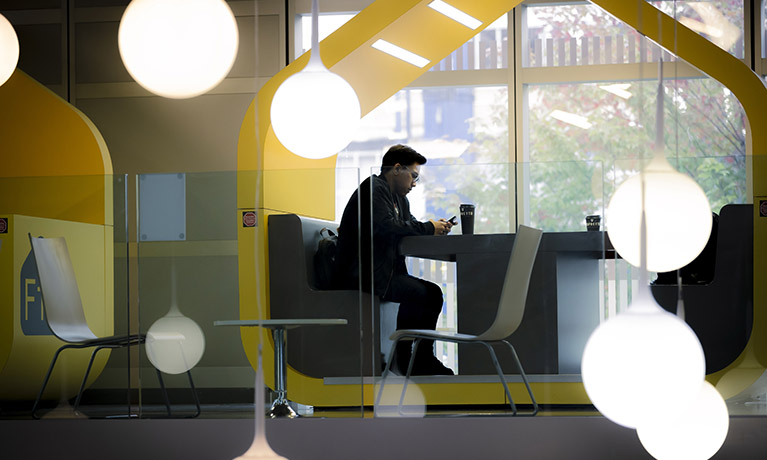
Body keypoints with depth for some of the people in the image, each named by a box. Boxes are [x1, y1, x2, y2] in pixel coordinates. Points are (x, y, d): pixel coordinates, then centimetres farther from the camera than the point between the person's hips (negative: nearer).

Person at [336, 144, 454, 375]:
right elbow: (384, 226, -27)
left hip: (382, 271, 10)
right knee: (417, 293, -21)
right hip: (362, 274, -10)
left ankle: (423, 360, 1)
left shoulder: (399, 198, 20)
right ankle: (403, 359, -8)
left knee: (433, 292, -3)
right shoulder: (374, 188, -12)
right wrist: (427, 228, -19)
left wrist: (436, 228, -3)